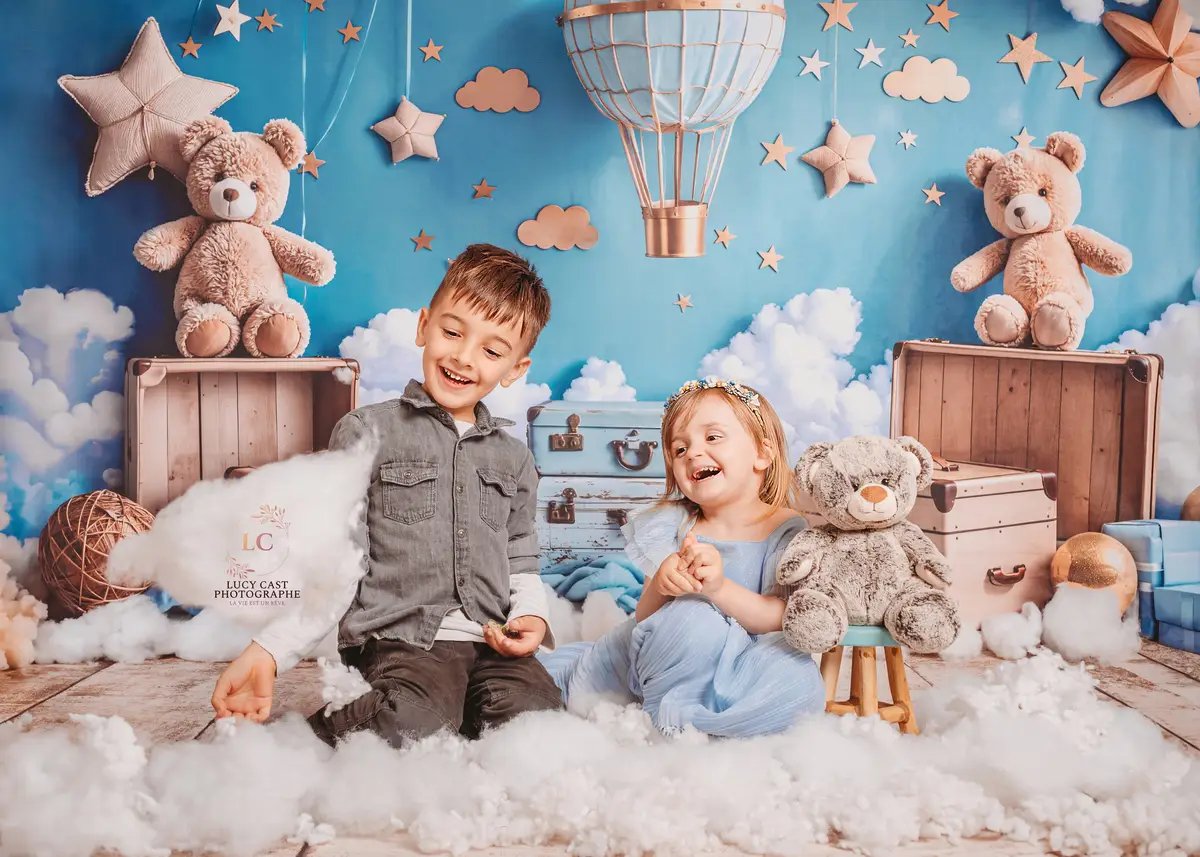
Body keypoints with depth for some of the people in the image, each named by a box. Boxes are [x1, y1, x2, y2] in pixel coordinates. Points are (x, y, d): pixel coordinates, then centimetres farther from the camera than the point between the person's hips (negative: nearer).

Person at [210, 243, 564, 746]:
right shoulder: (367, 434, 7)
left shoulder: (514, 459, 21)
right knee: (414, 727, -36)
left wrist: (530, 615, 1)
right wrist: (268, 652, -12)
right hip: (401, 639, -3)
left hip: (492, 643, 4)